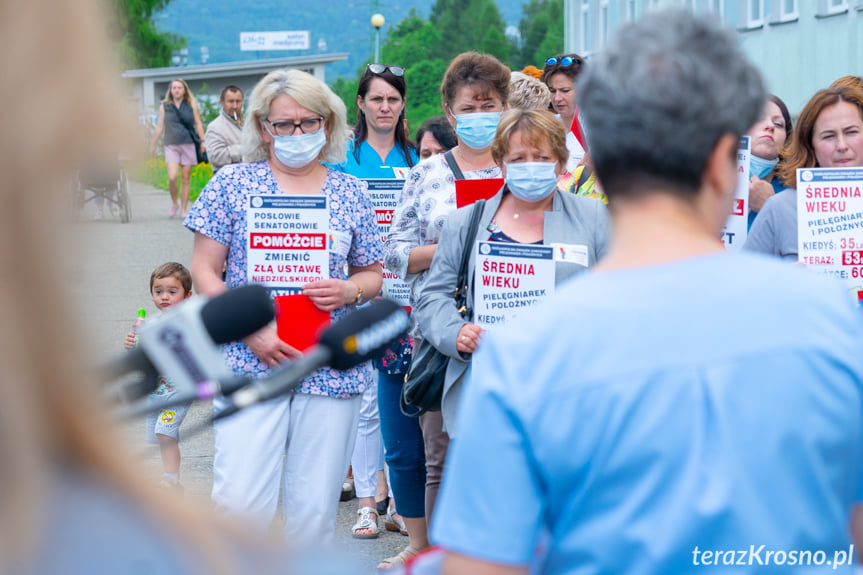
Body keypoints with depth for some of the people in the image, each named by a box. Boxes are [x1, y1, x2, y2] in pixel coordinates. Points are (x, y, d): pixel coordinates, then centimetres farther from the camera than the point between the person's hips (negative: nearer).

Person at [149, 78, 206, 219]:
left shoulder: (192, 104, 6)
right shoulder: (165, 106, 7)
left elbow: (198, 124, 7)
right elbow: (159, 126, 13)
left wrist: (203, 141, -4)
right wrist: (152, 145, 15)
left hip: (188, 145, 0)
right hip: (171, 146, 0)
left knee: (185, 179, 2)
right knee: (172, 177, -15)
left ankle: (184, 210, 10)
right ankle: (174, 203, 9)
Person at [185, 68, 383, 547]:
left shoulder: (350, 193, 10)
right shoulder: (233, 183, 4)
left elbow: (374, 274, 17)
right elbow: (204, 271, 2)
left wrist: (349, 291, -7)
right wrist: (251, 330, -11)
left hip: (333, 369, 2)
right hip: (249, 366, -2)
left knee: (314, 509, 4)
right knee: (240, 501, -12)